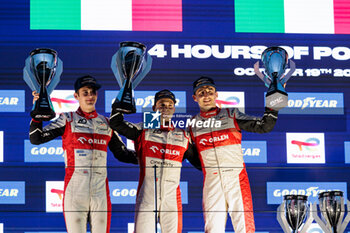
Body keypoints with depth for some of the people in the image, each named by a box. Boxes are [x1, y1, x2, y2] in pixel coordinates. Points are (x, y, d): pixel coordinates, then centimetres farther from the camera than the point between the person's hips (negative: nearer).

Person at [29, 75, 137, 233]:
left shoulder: (107, 123, 17)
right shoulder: (67, 119, 8)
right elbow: (36, 139, 2)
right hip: (75, 188, -3)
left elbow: (121, 153, 24)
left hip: (100, 189, 3)